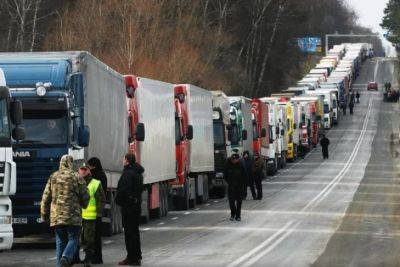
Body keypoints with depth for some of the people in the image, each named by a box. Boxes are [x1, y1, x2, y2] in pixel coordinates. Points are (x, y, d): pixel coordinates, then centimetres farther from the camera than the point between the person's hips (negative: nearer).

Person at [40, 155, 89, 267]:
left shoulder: (53, 177, 9)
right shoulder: (77, 177, -2)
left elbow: (46, 198, 10)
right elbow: (85, 196, 0)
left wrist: (44, 214, 18)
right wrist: (83, 205, 22)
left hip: (56, 216, 4)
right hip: (73, 216, -3)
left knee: (60, 241, 11)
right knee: (73, 239, 0)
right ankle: (66, 258, -24)